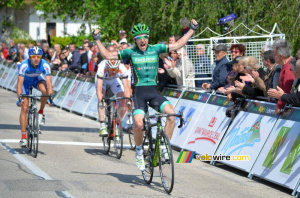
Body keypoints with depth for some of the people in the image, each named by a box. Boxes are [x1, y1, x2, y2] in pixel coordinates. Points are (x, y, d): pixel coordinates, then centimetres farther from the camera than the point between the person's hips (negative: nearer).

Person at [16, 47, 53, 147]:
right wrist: (19, 98, -48)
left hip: (37, 79, 1)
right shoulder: (24, 65, -35)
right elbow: (19, 83, -37)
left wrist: (50, 97, -46)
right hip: (26, 81, -1)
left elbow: (49, 82, -35)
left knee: (45, 90, -34)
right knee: (24, 108, -11)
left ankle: (41, 112, -8)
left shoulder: (45, 65, -31)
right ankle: (23, 136, -6)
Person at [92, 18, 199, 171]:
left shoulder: (155, 49, 7)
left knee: (171, 113, -24)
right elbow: (107, 55, 6)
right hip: (139, 91, -2)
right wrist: (97, 40, 0)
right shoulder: (130, 52, 3)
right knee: (139, 124, -24)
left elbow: (177, 45, 9)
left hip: (153, 91, 2)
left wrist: (192, 30, 6)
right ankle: (139, 151, 3)